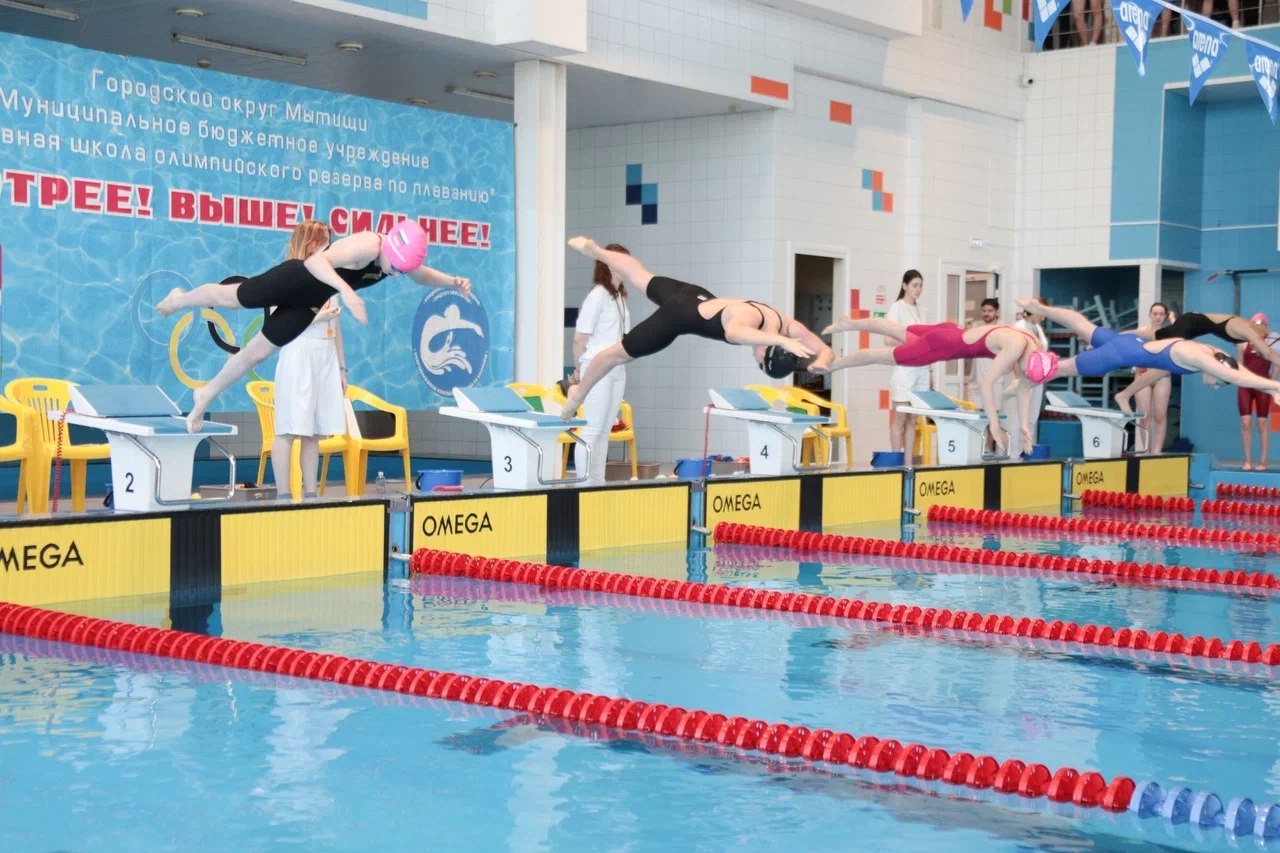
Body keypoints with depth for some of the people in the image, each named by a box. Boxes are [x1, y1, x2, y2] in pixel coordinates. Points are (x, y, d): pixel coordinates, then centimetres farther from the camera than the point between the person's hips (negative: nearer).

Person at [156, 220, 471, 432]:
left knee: (257, 352, 13)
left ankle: (206, 396, 32)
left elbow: (422, 275, 9)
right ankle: (181, 299, 50)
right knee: (230, 297, 16)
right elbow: (315, 261, -48)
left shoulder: (401, 256, -13)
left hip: (307, 303, 7)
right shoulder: (367, 246, -38)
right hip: (294, 278, -6)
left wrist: (451, 281, -11)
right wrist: (345, 289, -62)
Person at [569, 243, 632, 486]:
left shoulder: (620, 296, 12)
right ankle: (585, 485, -3)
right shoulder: (597, 295, -12)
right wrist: (579, 369, 0)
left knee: (605, 431, 10)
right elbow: (580, 338, -11)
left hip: (617, 371, 8)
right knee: (592, 430, -6)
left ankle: (598, 484, 15)